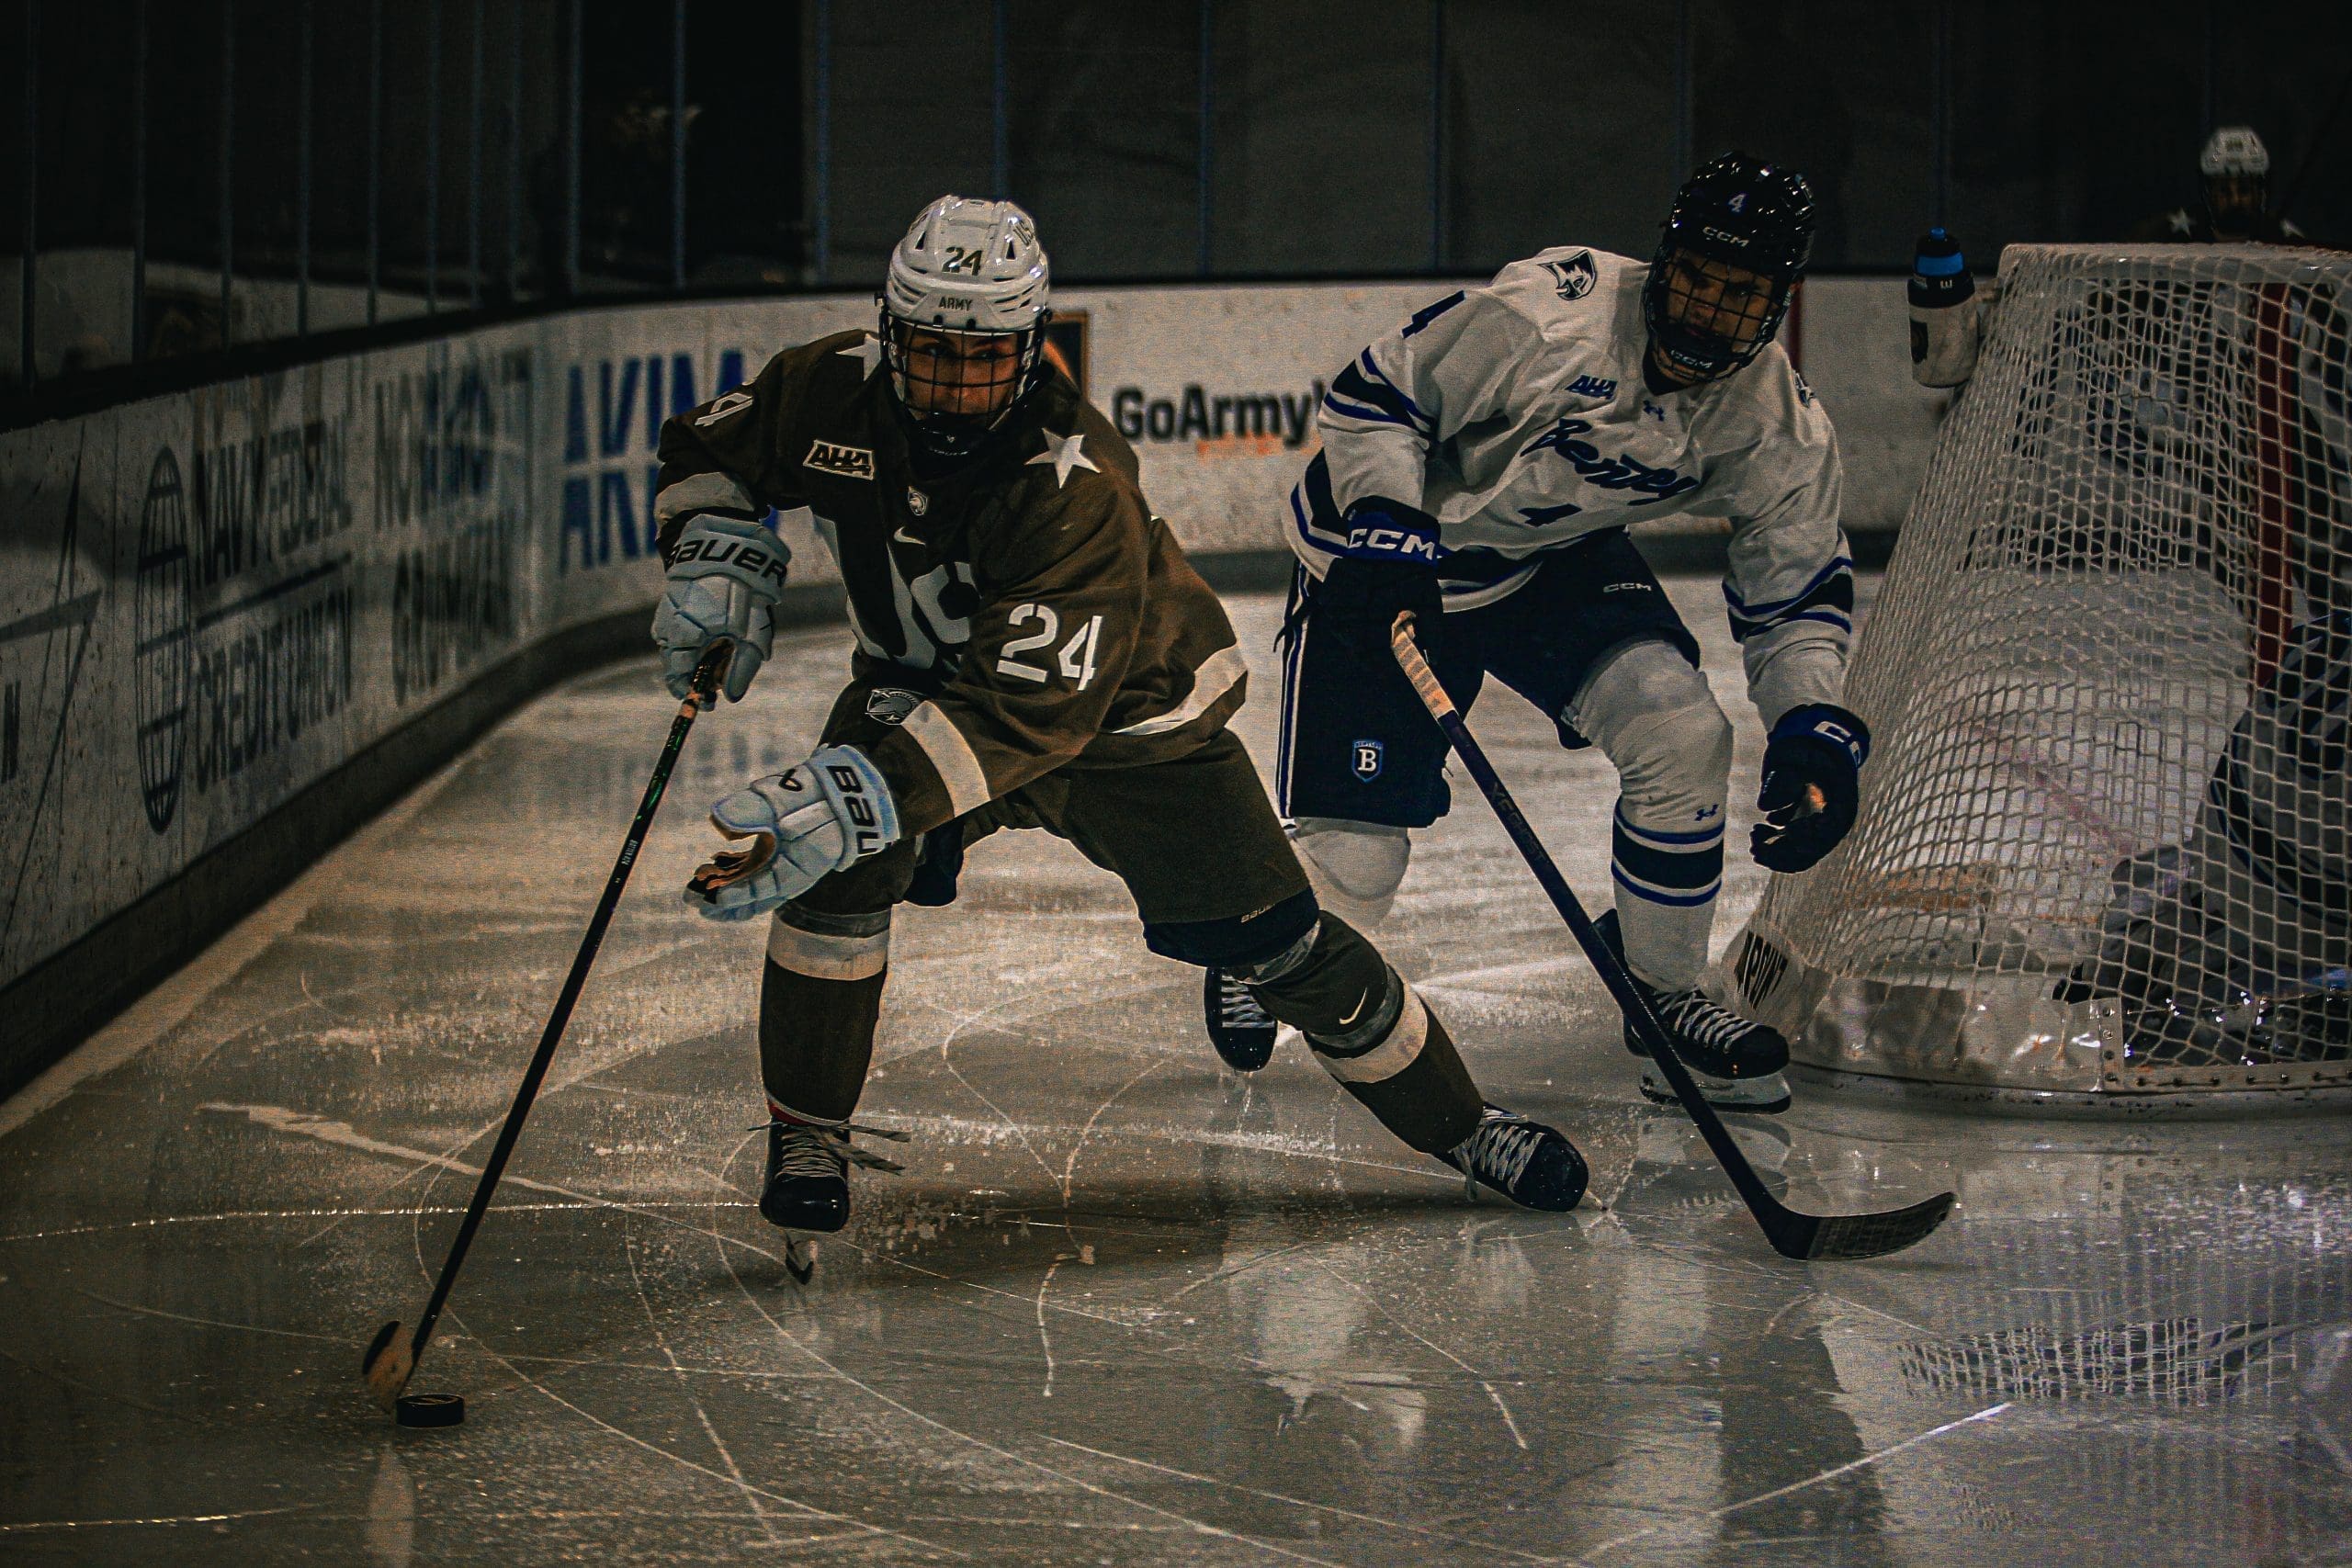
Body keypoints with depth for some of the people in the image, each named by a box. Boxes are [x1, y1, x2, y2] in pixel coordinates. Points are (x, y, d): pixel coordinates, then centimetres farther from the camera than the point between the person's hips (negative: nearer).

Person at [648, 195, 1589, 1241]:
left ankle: (1459, 1125, 13)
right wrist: (717, 554, -21)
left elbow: (1023, 710, -44)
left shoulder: (1079, 489, -38)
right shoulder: (835, 393, -21)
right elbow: (710, 446, 0)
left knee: (1268, 940, -5)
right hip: (920, 680, 4)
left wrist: (862, 797, -54)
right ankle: (807, 1132, -4)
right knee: (835, 870, -22)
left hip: (1123, 712, -4)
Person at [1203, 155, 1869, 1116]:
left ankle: (1665, 999, 3)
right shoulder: (1550, 313, -31)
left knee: (1685, 732, -19)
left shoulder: (1779, 431, -14)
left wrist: (1814, 734, -18)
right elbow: (1373, 398, -22)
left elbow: (1797, 597, -3)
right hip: (1387, 561, -5)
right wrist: (1387, 530, -34)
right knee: (1355, 858, -10)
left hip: (1560, 563, 5)